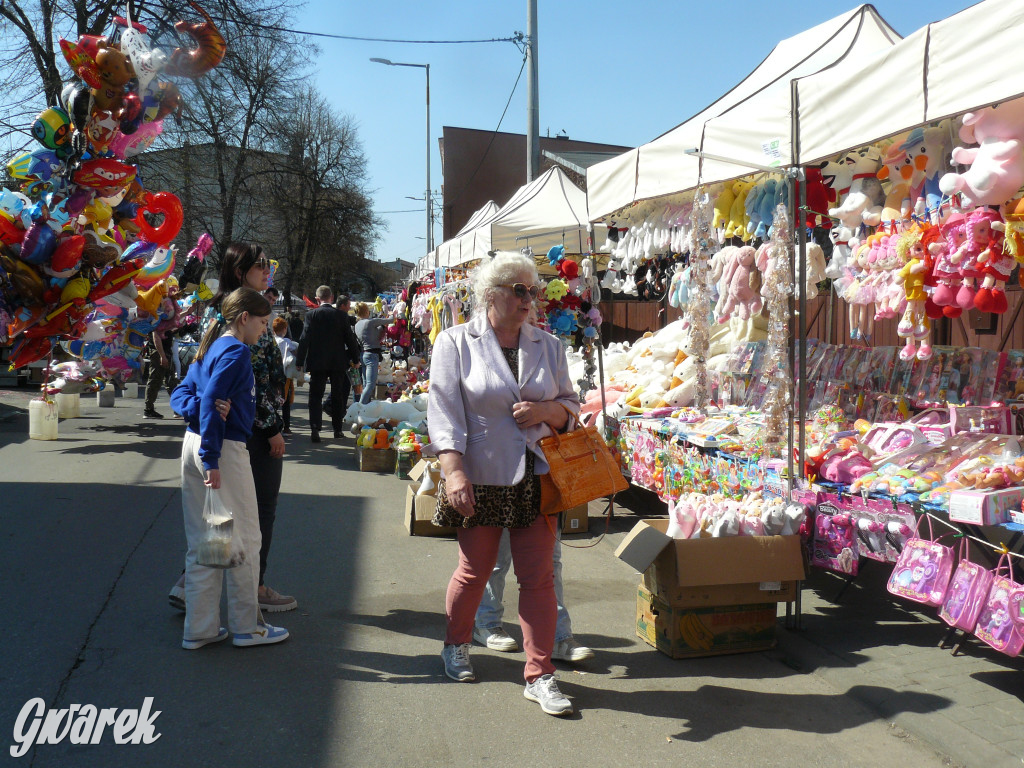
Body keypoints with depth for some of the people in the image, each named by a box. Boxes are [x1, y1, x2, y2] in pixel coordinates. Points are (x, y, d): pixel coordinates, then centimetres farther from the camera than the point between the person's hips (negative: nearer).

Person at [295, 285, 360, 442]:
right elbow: (350, 338, 0)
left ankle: (315, 429, -9)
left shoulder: (311, 315, -6)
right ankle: (337, 428, 18)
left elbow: (305, 339, -7)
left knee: (316, 396, 2)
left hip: (317, 363, -1)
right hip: (338, 362, 1)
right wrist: (355, 358, 11)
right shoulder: (341, 315, -3)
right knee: (338, 395, 12)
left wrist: (299, 361, -2)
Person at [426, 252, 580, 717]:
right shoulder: (456, 342, -2)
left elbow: (571, 405, 16)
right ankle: (456, 646, 37)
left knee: (538, 576, 2)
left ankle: (539, 675, 12)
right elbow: (444, 411, -8)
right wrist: (454, 471, -17)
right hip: (479, 480, -3)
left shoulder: (548, 346, 9)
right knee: (474, 572, 11)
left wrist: (547, 409, -8)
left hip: (535, 478, 3)